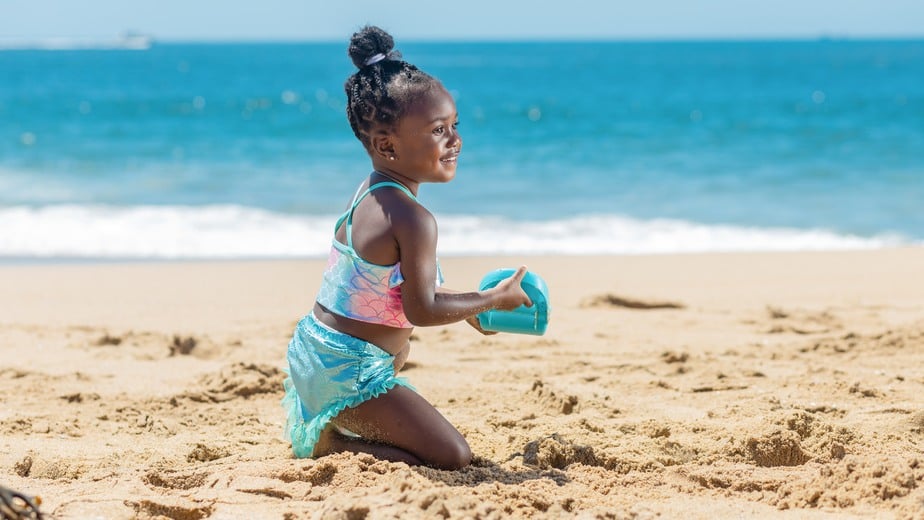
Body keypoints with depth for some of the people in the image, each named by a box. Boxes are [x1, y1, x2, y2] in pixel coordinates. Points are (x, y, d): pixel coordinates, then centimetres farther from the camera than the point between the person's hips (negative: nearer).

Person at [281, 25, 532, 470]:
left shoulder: (369, 195, 9)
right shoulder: (413, 220, -21)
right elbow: (421, 310, -20)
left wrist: (466, 305, 21)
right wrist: (492, 300, -7)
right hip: (349, 371, -10)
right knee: (453, 457, -11)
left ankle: (317, 426, 22)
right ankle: (329, 446, -9)